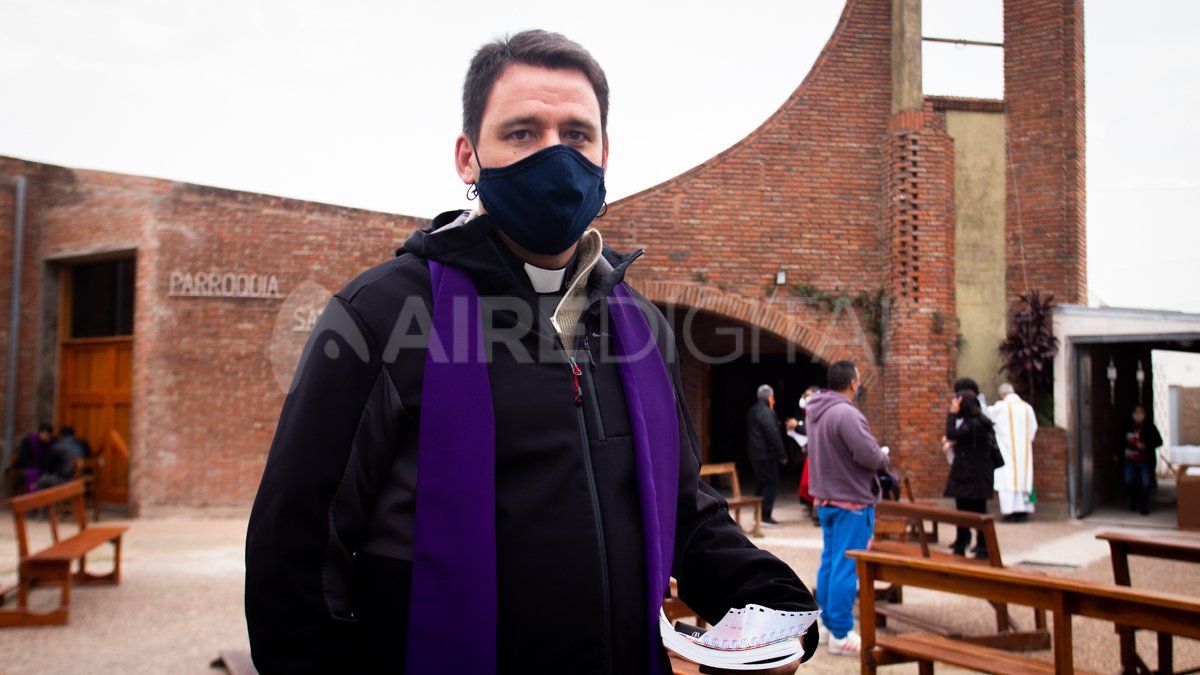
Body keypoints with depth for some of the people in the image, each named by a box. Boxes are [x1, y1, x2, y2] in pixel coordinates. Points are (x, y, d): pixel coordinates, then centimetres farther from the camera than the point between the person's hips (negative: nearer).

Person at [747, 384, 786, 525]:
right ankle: (765, 516, -5)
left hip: (754, 454, 9)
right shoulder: (766, 413, -17)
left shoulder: (751, 411, 13)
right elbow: (774, 435, -20)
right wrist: (782, 455, -14)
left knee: (762, 482, 18)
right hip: (766, 454, -9)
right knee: (771, 483, -3)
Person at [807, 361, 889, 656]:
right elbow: (870, 456, -25)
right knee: (846, 567, -4)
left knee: (829, 562, 16)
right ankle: (841, 635, 2)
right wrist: (884, 458, -3)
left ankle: (829, 621, 26)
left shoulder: (816, 412, 8)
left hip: (826, 498, 9)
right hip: (851, 500, -9)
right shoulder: (846, 414, -23)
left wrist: (875, 456, 13)